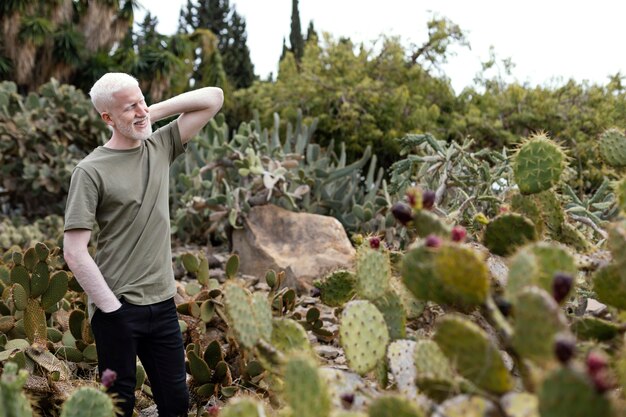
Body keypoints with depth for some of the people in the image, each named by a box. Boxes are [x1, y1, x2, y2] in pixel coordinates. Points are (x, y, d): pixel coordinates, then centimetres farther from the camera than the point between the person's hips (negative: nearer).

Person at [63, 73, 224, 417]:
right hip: (117, 308, -4)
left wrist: (156, 112, 0)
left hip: (163, 303, 5)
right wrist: (111, 307, -14)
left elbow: (214, 97, 7)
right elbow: (74, 253, -13)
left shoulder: (161, 147, 6)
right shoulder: (91, 171, -10)